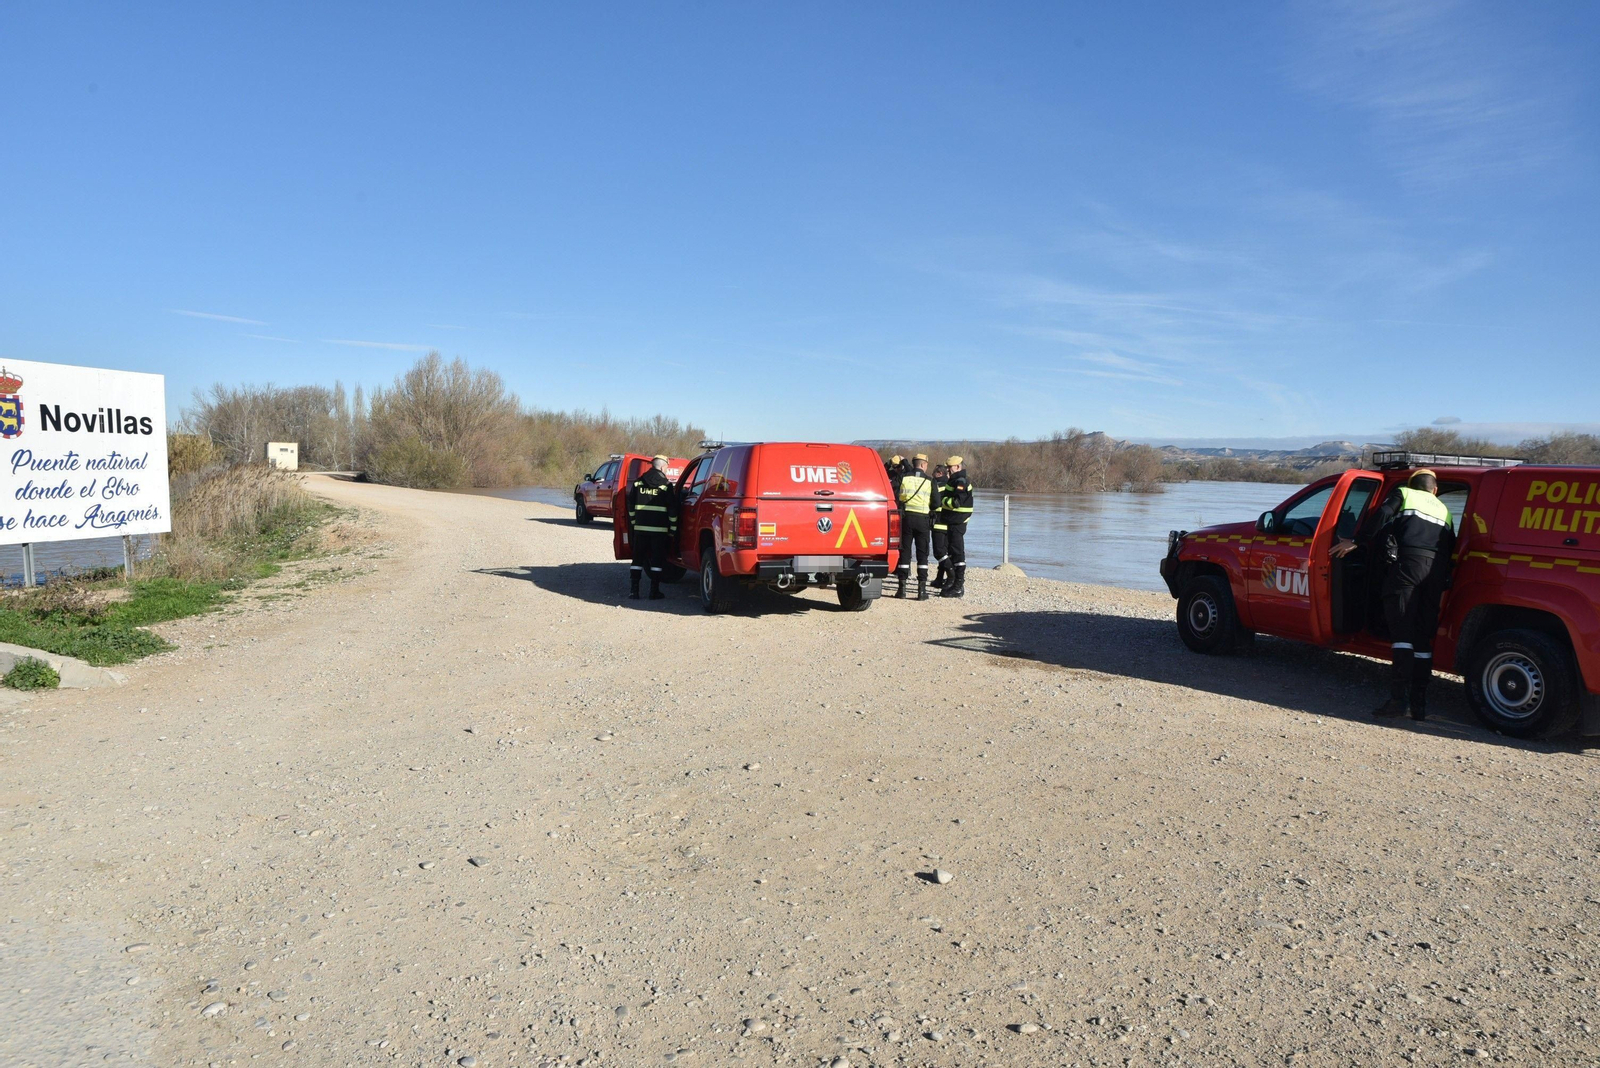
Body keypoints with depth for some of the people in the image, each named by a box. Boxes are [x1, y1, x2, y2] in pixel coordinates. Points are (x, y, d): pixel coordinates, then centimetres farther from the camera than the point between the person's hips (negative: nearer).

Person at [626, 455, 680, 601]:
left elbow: (631, 506, 9)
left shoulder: (638, 483, 6)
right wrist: (673, 529, 4)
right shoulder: (666, 485, -3)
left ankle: (633, 591, 5)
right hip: (659, 529, -3)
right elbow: (672, 510, -3)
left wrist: (634, 523, 17)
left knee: (637, 559, 8)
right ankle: (654, 592, 3)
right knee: (657, 560, 4)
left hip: (640, 527, 3)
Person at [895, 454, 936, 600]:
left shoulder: (903, 478, 1)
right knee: (922, 554, 6)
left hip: (906, 517, 1)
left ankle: (902, 588, 5)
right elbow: (936, 503, -1)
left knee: (904, 552, 6)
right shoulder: (929, 481, -1)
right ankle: (922, 589, 3)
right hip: (923, 519, -1)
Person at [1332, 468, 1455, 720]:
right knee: (1424, 637, 7)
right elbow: (1451, 546, 24)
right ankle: (1419, 702, 5)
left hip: (1408, 561, -4)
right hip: (1437, 568, 4)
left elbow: (1382, 516, 1)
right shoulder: (1443, 510, 32)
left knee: (1402, 631, -9)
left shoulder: (1403, 494, 20)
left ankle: (1400, 695, -19)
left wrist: (1357, 542, 0)